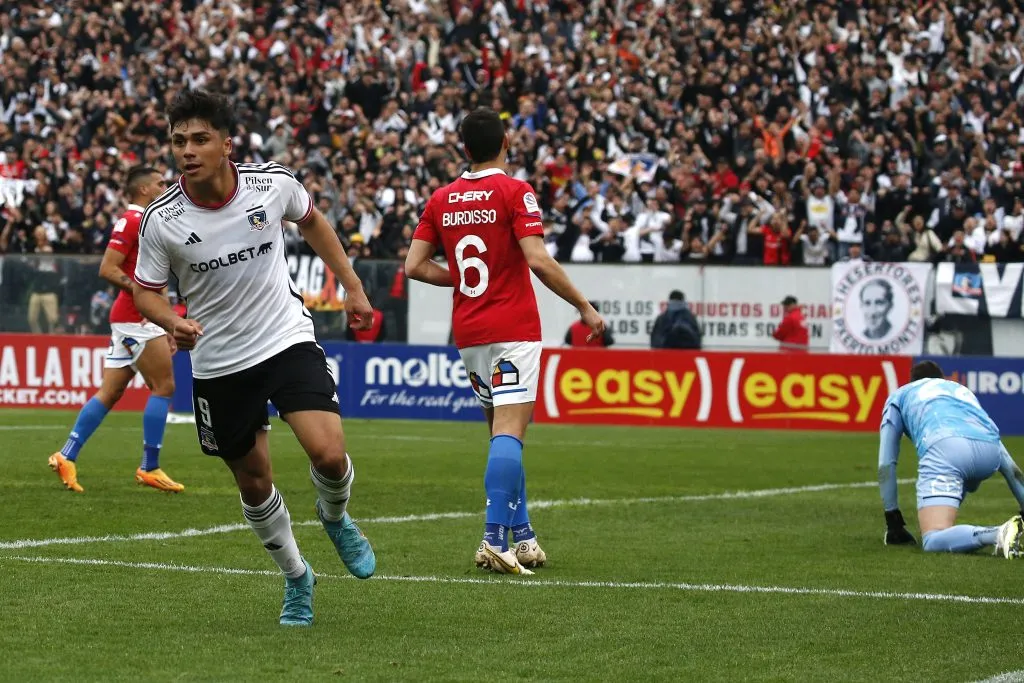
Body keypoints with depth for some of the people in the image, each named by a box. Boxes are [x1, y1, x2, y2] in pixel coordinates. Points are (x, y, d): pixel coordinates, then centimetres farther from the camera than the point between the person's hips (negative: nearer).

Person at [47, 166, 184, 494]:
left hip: (139, 320, 9)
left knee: (109, 393, 8)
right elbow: (107, 269, -17)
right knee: (164, 386, -6)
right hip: (134, 319, -9)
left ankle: (67, 456, 7)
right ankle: (150, 468, -3)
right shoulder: (131, 221, -10)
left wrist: (165, 328, 22)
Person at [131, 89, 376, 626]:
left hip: (287, 340, -1)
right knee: (254, 483, 9)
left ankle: (335, 518, 17)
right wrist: (173, 322, -21)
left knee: (328, 454, -19)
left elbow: (311, 222, 11)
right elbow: (145, 290, 0)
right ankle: (296, 578, 34)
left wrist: (352, 287, 14)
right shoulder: (160, 220, -14)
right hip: (218, 364, 1)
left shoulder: (273, 183, -11)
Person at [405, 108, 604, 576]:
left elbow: (415, 265, 6)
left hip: (468, 332, 6)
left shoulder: (441, 199, 8)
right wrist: (585, 307, -9)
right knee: (509, 433, -11)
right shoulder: (515, 193, -8)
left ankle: (522, 536, 17)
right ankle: (495, 540, -23)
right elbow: (538, 261, -17)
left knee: (502, 430, 16)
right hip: (513, 327, -6)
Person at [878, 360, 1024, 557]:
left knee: (933, 542, -17)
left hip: (944, 446, -4)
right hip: (990, 451, 4)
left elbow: (886, 465, 30)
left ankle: (1000, 535, -39)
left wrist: (893, 521, 34)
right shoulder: (963, 390, 43)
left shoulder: (899, 395, 36)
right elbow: (1007, 464, 40)